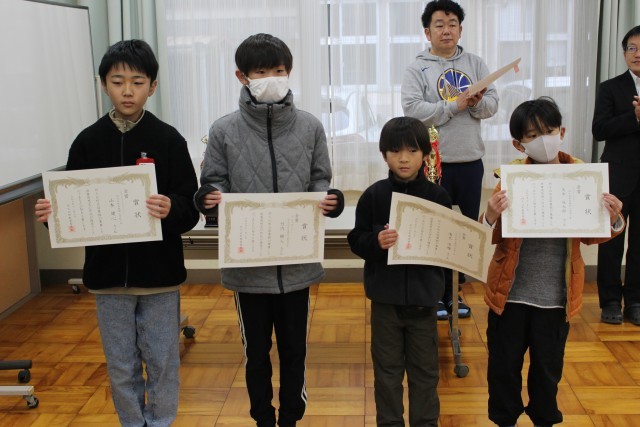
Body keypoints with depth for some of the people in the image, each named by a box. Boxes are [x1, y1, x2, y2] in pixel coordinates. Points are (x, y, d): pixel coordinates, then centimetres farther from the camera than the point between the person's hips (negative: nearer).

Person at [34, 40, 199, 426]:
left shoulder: (168, 140, -6)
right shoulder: (88, 142, 1)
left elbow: (191, 210, -9)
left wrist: (171, 210, -30)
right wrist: (53, 213, -17)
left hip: (160, 273, -2)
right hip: (108, 274, 2)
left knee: (163, 361, 10)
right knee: (121, 365, 14)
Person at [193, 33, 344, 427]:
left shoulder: (309, 127, 1)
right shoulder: (224, 131, -3)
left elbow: (320, 181, 6)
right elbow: (214, 185, 0)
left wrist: (328, 200, -15)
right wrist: (212, 199, -22)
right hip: (247, 264, -1)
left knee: (295, 349, 15)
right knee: (256, 352, 14)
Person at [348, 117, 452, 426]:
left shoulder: (437, 196, -4)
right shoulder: (373, 195, -5)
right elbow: (356, 241, -4)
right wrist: (376, 241, -23)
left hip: (423, 296, 0)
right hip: (385, 296, 0)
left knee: (425, 368, 13)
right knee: (387, 368, 13)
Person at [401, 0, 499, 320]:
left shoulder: (475, 64, 8)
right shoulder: (417, 70, -3)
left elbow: (493, 104, 4)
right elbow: (412, 109, -16)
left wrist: (477, 102, -18)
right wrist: (455, 106, -18)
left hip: (470, 162, 4)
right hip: (435, 163, -4)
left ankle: (454, 290, 27)